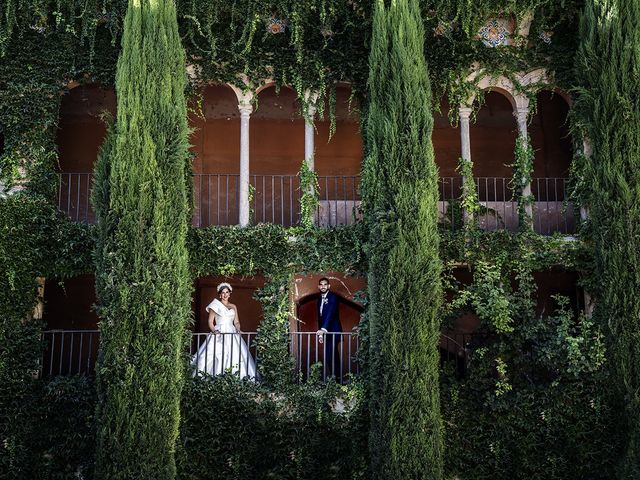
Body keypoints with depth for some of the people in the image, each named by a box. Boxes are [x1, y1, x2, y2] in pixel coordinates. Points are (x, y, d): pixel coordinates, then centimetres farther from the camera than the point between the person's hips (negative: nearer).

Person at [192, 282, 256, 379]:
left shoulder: (233, 307, 16)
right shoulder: (215, 306, 6)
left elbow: (236, 322, 15)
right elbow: (210, 321, 2)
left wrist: (238, 330, -5)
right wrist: (213, 330, -15)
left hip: (231, 333, 3)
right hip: (219, 333, -3)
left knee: (235, 356, -9)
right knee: (217, 357, -15)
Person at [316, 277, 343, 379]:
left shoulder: (333, 297, -8)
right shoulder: (320, 299, 16)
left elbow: (331, 313, -21)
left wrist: (323, 329, -31)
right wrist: (321, 333, 12)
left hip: (333, 331, -7)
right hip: (325, 332, 7)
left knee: (331, 355, -14)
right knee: (332, 355, 8)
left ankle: (335, 376, -10)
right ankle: (334, 376, 11)